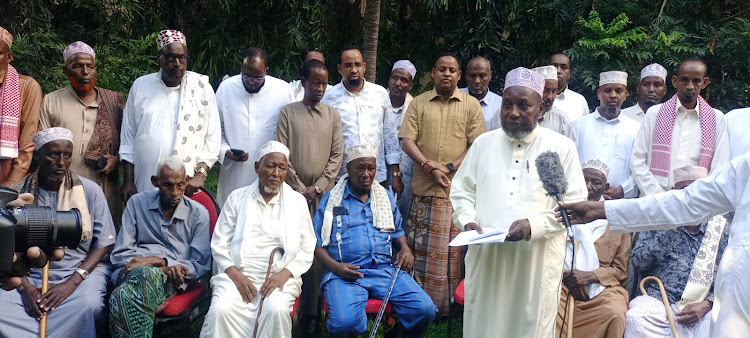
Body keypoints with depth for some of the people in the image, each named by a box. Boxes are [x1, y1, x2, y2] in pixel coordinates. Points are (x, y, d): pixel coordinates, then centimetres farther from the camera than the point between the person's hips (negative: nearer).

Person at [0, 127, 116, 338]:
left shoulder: (90, 191, -1)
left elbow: (103, 243, -2)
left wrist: (72, 282, -14)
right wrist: (25, 287, -15)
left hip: (81, 271, -1)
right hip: (29, 275, 1)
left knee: (89, 307, -33)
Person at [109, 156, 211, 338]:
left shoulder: (198, 213, 12)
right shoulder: (137, 203, 15)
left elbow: (201, 266, 7)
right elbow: (119, 255, 9)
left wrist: (159, 260, -9)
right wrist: (163, 264, -8)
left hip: (170, 280, -1)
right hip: (132, 272, 1)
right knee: (143, 274, -40)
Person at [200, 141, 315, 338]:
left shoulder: (297, 201, 9)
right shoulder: (237, 197, 9)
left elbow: (307, 250, 7)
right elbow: (219, 244, 6)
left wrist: (284, 274, -10)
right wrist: (235, 274, -10)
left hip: (279, 276, 0)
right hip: (238, 274, 1)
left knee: (277, 310, -31)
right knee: (221, 309, -28)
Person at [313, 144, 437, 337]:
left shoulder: (386, 197, 19)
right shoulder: (331, 199, 8)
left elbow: (397, 231, 28)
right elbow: (318, 243, 4)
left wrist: (405, 249, 5)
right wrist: (335, 266, -13)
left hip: (385, 270, 4)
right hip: (346, 274, -3)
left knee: (425, 310, -19)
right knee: (345, 322, -33)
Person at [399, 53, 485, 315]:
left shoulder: (471, 105, 8)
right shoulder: (419, 104, 10)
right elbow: (407, 141, 2)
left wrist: (450, 167, -12)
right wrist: (431, 168, -11)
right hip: (424, 189, 1)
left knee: (455, 251, 2)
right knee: (422, 250, 2)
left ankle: (452, 308, 11)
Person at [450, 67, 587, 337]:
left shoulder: (561, 147, 1)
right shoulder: (483, 143, 11)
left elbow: (574, 203, -3)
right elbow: (461, 191, 14)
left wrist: (534, 225, -17)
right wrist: (467, 220, -6)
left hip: (537, 261, -2)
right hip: (487, 257, 3)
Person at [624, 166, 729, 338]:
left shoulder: (721, 227, 10)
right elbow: (638, 263, -3)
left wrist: (706, 304, -11)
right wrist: (669, 228, -8)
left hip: (704, 306, 1)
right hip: (659, 302, -1)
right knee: (636, 318, -32)